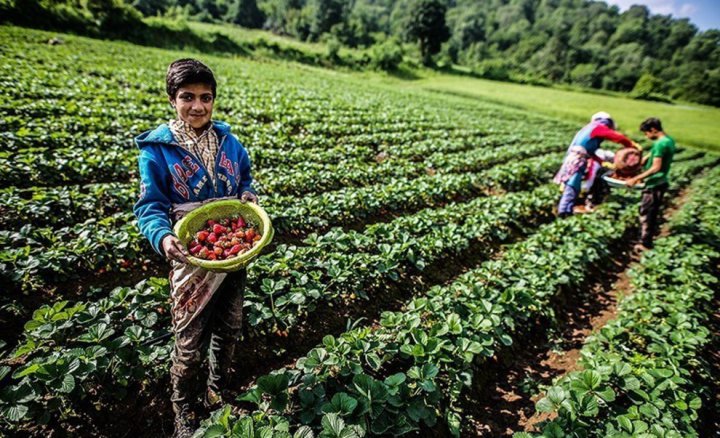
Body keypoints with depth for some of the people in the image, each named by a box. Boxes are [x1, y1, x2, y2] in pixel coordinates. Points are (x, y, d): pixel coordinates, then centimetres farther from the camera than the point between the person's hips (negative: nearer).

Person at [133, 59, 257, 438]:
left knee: (229, 329, 20)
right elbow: (150, 207, -10)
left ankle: (218, 393, 47)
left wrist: (248, 194, -9)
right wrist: (162, 237, -31)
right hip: (192, 260, -4)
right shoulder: (156, 149, -11)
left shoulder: (228, 141, 1)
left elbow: (244, 180, 14)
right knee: (191, 342, 8)